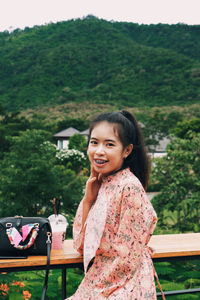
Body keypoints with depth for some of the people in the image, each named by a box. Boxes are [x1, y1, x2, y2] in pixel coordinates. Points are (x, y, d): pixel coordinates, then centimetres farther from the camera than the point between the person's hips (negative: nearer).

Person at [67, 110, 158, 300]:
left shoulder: (129, 187, -19)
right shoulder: (101, 184, 3)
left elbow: (127, 258, -19)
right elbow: (82, 244, 3)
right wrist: (88, 199, -5)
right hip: (98, 283, 6)